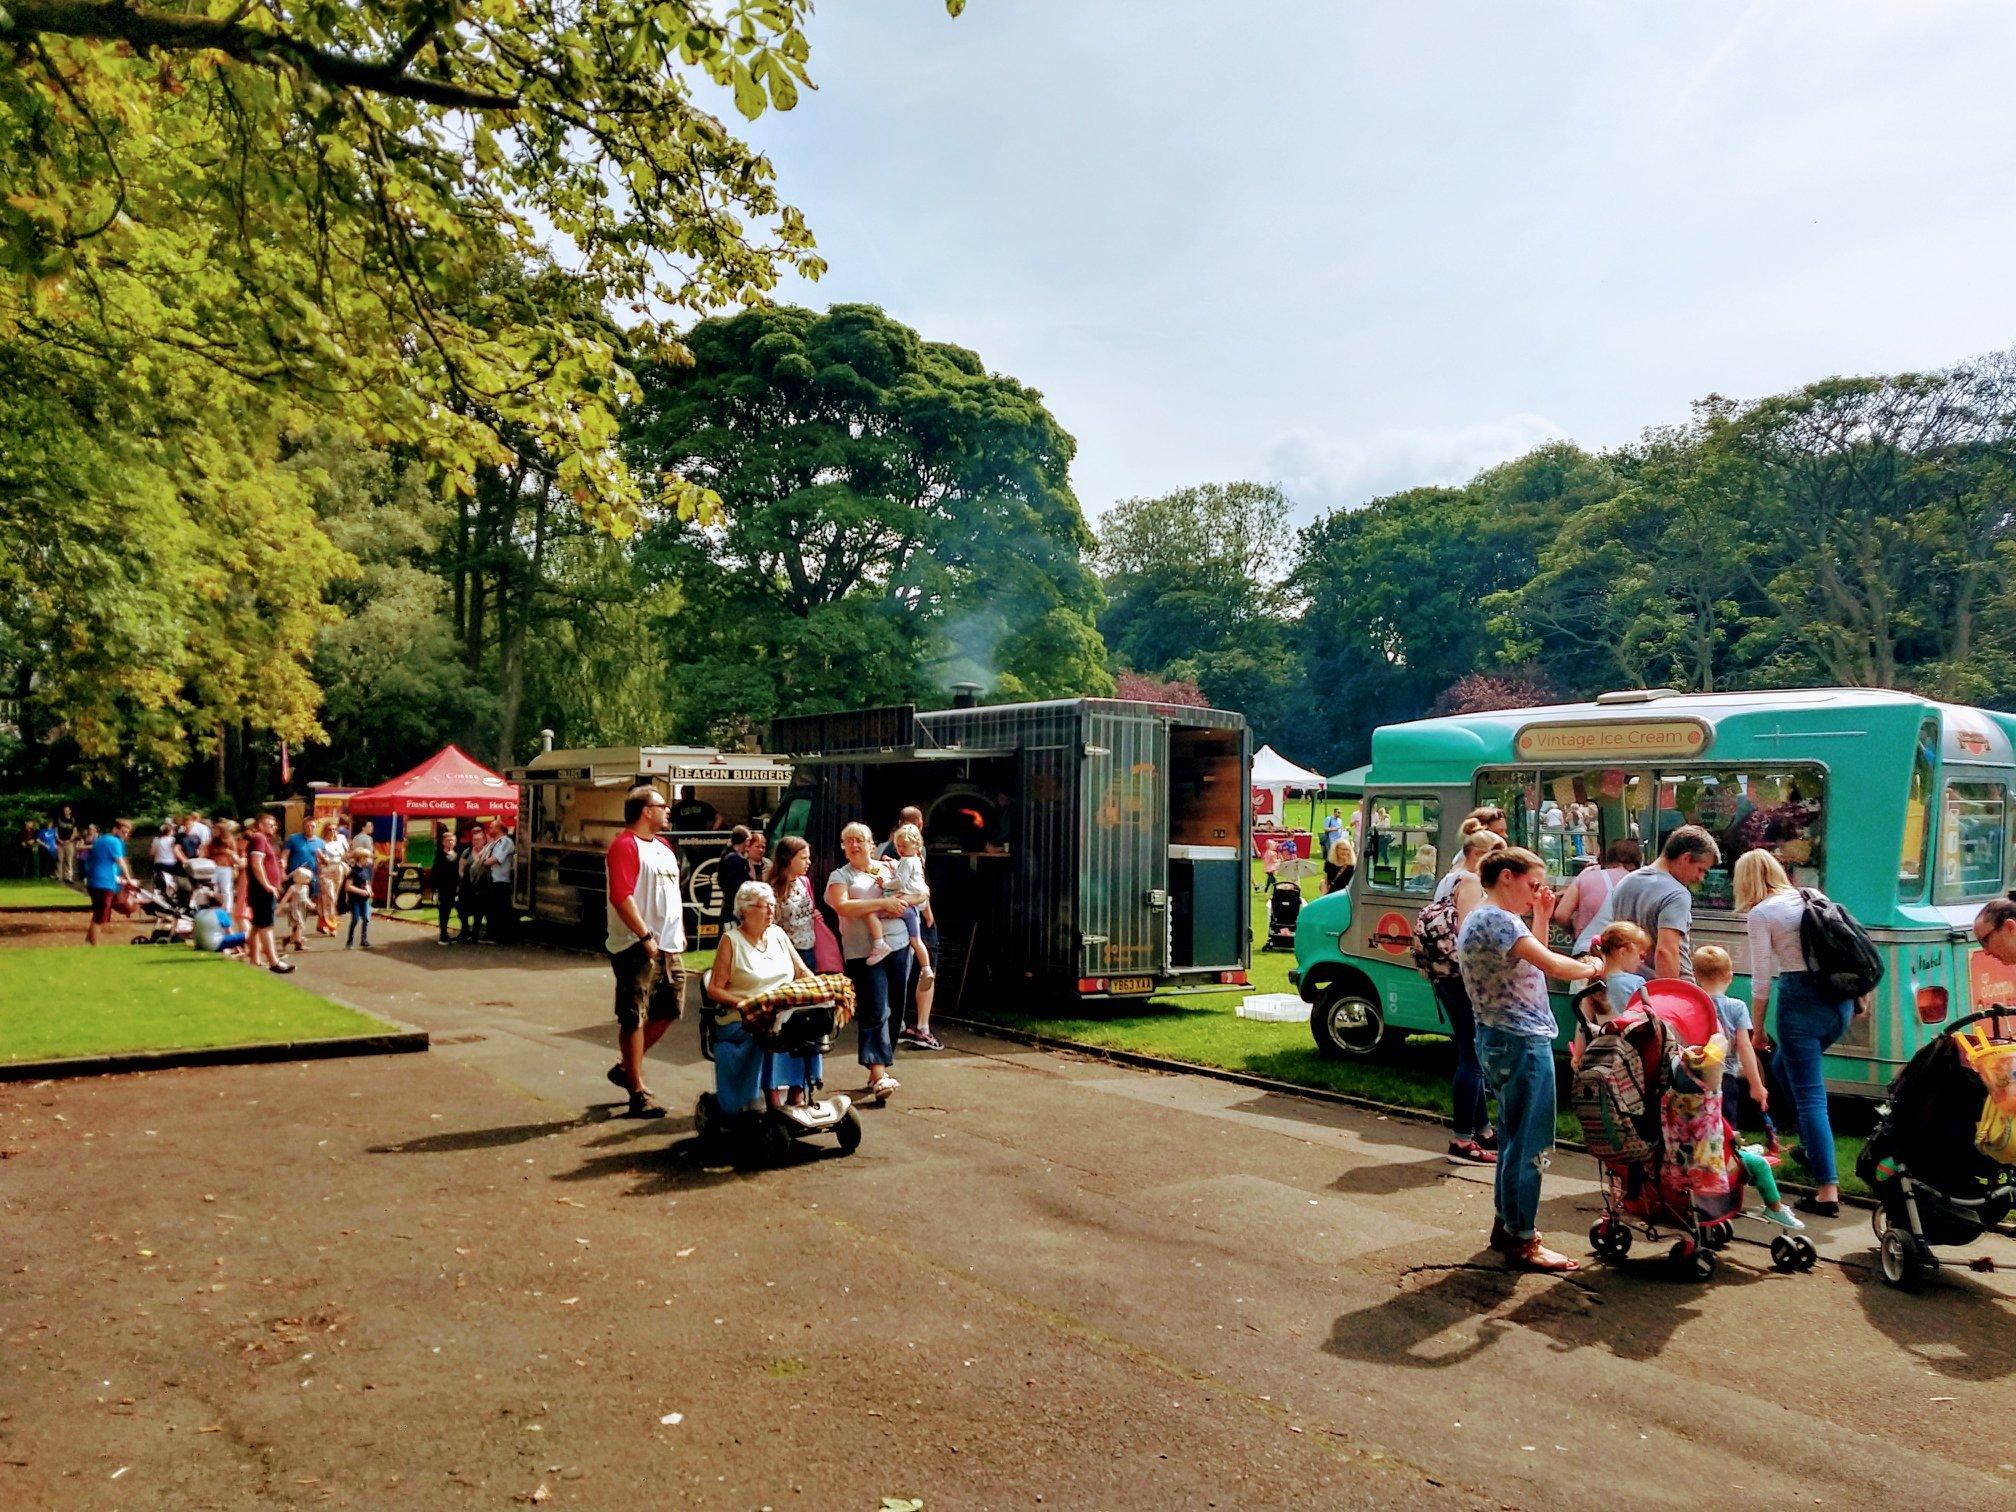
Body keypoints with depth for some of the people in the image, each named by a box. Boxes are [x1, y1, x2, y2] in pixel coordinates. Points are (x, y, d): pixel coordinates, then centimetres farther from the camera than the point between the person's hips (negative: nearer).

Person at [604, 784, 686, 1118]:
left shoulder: (663, 848, 17)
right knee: (634, 1018, -2)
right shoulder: (625, 846, -12)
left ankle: (626, 1066, 29)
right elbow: (621, 897, -21)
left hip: (668, 945, 9)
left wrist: (680, 932, 15)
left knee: (669, 1009, 14)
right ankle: (638, 1091, 5)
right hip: (637, 947, -9)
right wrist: (645, 936, -23)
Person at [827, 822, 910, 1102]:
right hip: (864, 951, -5)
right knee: (875, 1011, -13)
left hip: (898, 945, 5)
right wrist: (883, 903, -17)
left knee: (894, 1009, 8)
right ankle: (878, 1075, -17)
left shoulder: (888, 869, 16)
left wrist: (901, 901, -4)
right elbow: (842, 907, -14)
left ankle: (880, 1066, 20)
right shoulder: (840, 876, 4)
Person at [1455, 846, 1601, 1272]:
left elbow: (1528, 965, 21)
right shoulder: (1498, 920, -18)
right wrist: (1591, 968, -9)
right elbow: (1552, 966, -27)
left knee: (1514, 1137, 20)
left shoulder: (1479, 919, 15)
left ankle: (1506, 1224, 30)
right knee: (1530, 1143, -3)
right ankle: (1520, 1241, 4)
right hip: (1522, 1042, -11)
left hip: (1500, 1039, 11)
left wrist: (1541, 918, 15)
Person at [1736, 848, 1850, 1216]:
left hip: (1801, 1000, -7)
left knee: (1810, 1096, -4)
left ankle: (1828, 1191, -7)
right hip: (1840, 999, 7)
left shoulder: (1760, 913, -4)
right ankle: (1812, 1148, 36)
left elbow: (1762, 978, -5)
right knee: (1784, 1065, 28)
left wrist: (1758, 1029, 4)